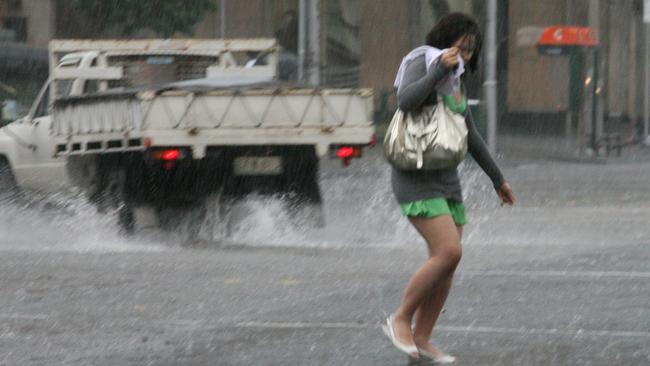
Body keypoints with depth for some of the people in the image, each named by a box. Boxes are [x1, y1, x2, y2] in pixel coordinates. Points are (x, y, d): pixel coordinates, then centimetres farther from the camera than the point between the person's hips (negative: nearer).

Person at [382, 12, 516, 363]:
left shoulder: (453, 81, 15)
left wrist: (498, 179, 24)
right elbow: (405, 102, -33)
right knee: (449, 254, -20)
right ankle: (401, 319, -5)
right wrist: (440, 68, -28)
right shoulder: (420, 65, -12)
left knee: (447, 263, 5)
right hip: (416, 179, -9)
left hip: (445, 180, 9)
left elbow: (470, 136, 23)